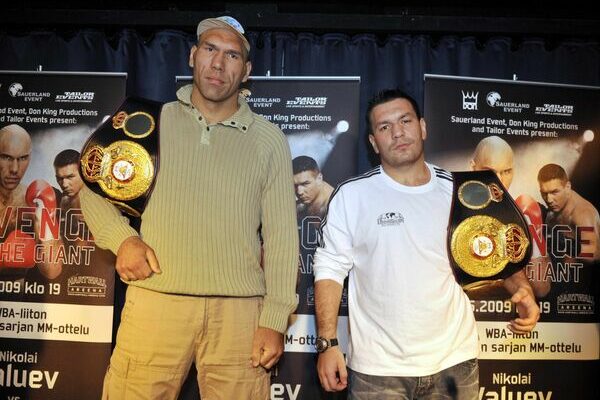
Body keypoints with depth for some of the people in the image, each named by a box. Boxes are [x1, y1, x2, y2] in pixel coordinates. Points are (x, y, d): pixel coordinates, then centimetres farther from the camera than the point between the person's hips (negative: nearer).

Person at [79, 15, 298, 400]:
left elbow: (281, 236, 2)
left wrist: (275, 320, -3)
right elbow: (94, 191, 14)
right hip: (154, 302, 1)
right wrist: (122, 238, -5)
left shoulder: (269, 139, 5)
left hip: (239, 310, 0)